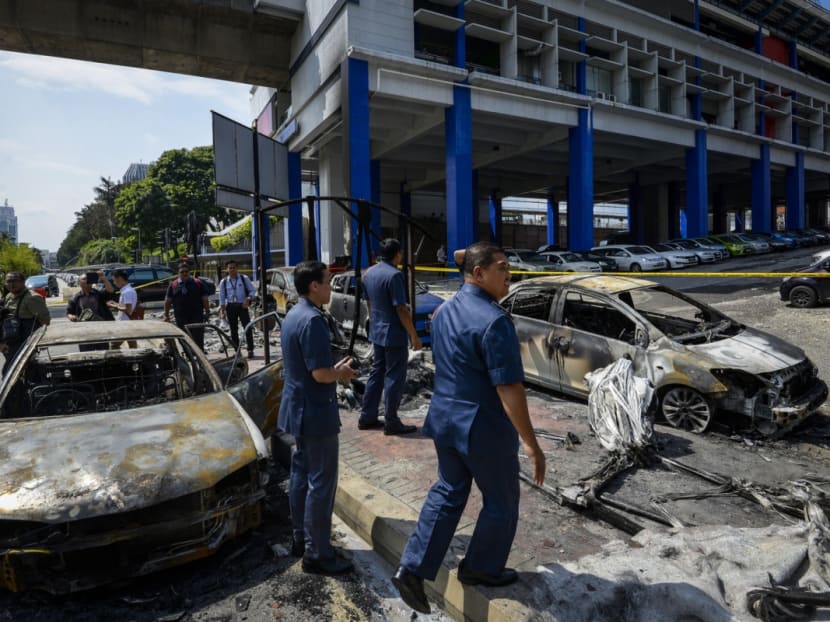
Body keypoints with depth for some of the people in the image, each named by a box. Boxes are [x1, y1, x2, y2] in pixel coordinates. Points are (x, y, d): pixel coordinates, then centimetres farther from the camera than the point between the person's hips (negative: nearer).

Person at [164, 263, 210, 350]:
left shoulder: (198, 283, 5)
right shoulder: (173, 285, 9)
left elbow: (205, 299, 4)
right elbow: (168, 301, 11)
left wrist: (207, 312, -1)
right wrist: (166, 315, 7)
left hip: (196, 317, -2)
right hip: (180, 319, 3)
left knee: (198, 339, -5)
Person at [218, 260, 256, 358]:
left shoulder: (244, 279, 1)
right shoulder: (223, 282, 6)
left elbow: (252, 290, 4)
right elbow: (222, 297, 8)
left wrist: (248, 299, -15)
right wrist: (222, 311, 3)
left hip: (242, 305, -2)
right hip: (230, 306, 2)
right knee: (233, 329, 5)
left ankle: (250, 350, -4)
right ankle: (237, 351, 13)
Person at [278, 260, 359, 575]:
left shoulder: (292, 315, 9)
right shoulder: (313, 320, -23)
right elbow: (320, 373, -25)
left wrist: (335, 370, 11)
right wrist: (342, 373, -6)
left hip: (298, 407, 10)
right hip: (316, 412, -10)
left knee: (301, 474, 18)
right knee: (321, 482, 0)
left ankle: (300, 539, 32)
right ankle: (317, 554, 11)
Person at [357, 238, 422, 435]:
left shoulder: (369, 273, 8)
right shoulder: (394, 275, -19)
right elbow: (401, 310, -20)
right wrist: (414, 336, -14)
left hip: (376, 333, 8)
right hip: (394, 335, -8)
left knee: (376, 373, 16)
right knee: (394, 378, 1)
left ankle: (367, 417, 23)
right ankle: (391, 422, 9)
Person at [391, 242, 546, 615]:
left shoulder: (444, 311, 5)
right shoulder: (494, 321, -23)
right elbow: (509, 389, -25)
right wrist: (531, 443, -19)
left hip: (444, 418, 8)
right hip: (484, 427, -7)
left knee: (447, 492, 21)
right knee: (501, 503, 16)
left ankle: (412, 569, 23)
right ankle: (481, 568, 36)